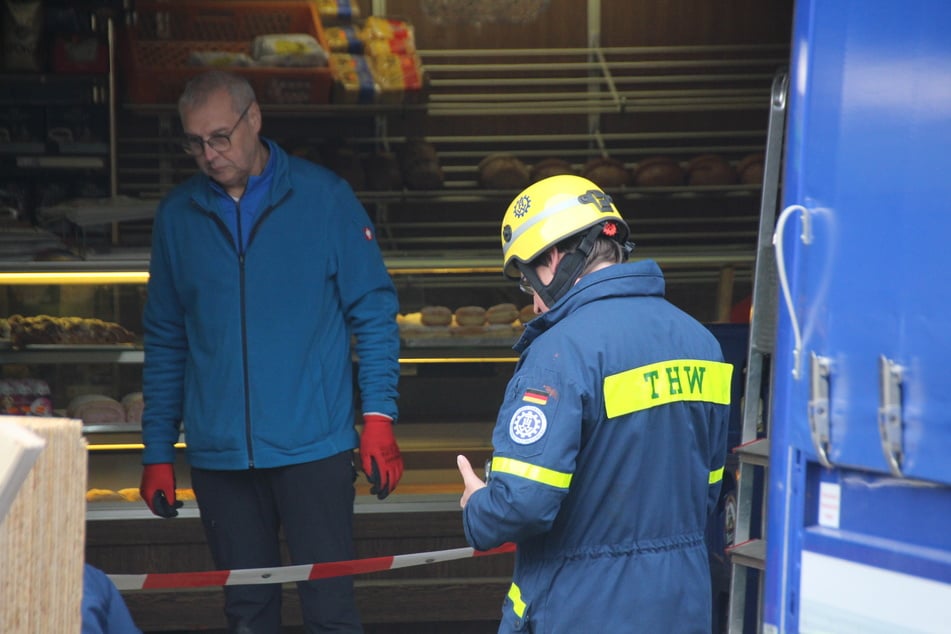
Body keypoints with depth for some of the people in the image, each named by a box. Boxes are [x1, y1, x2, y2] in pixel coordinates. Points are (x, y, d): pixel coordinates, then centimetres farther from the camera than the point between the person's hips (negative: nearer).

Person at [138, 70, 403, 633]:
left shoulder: (324, 197, -1)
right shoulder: (178, 215, 8)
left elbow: (373, 313, 0)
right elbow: (165, 342, 13)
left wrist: (379, 418, -9)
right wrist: (158, 451, 9)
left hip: (313, 444, -3)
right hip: (218, 453, 3)